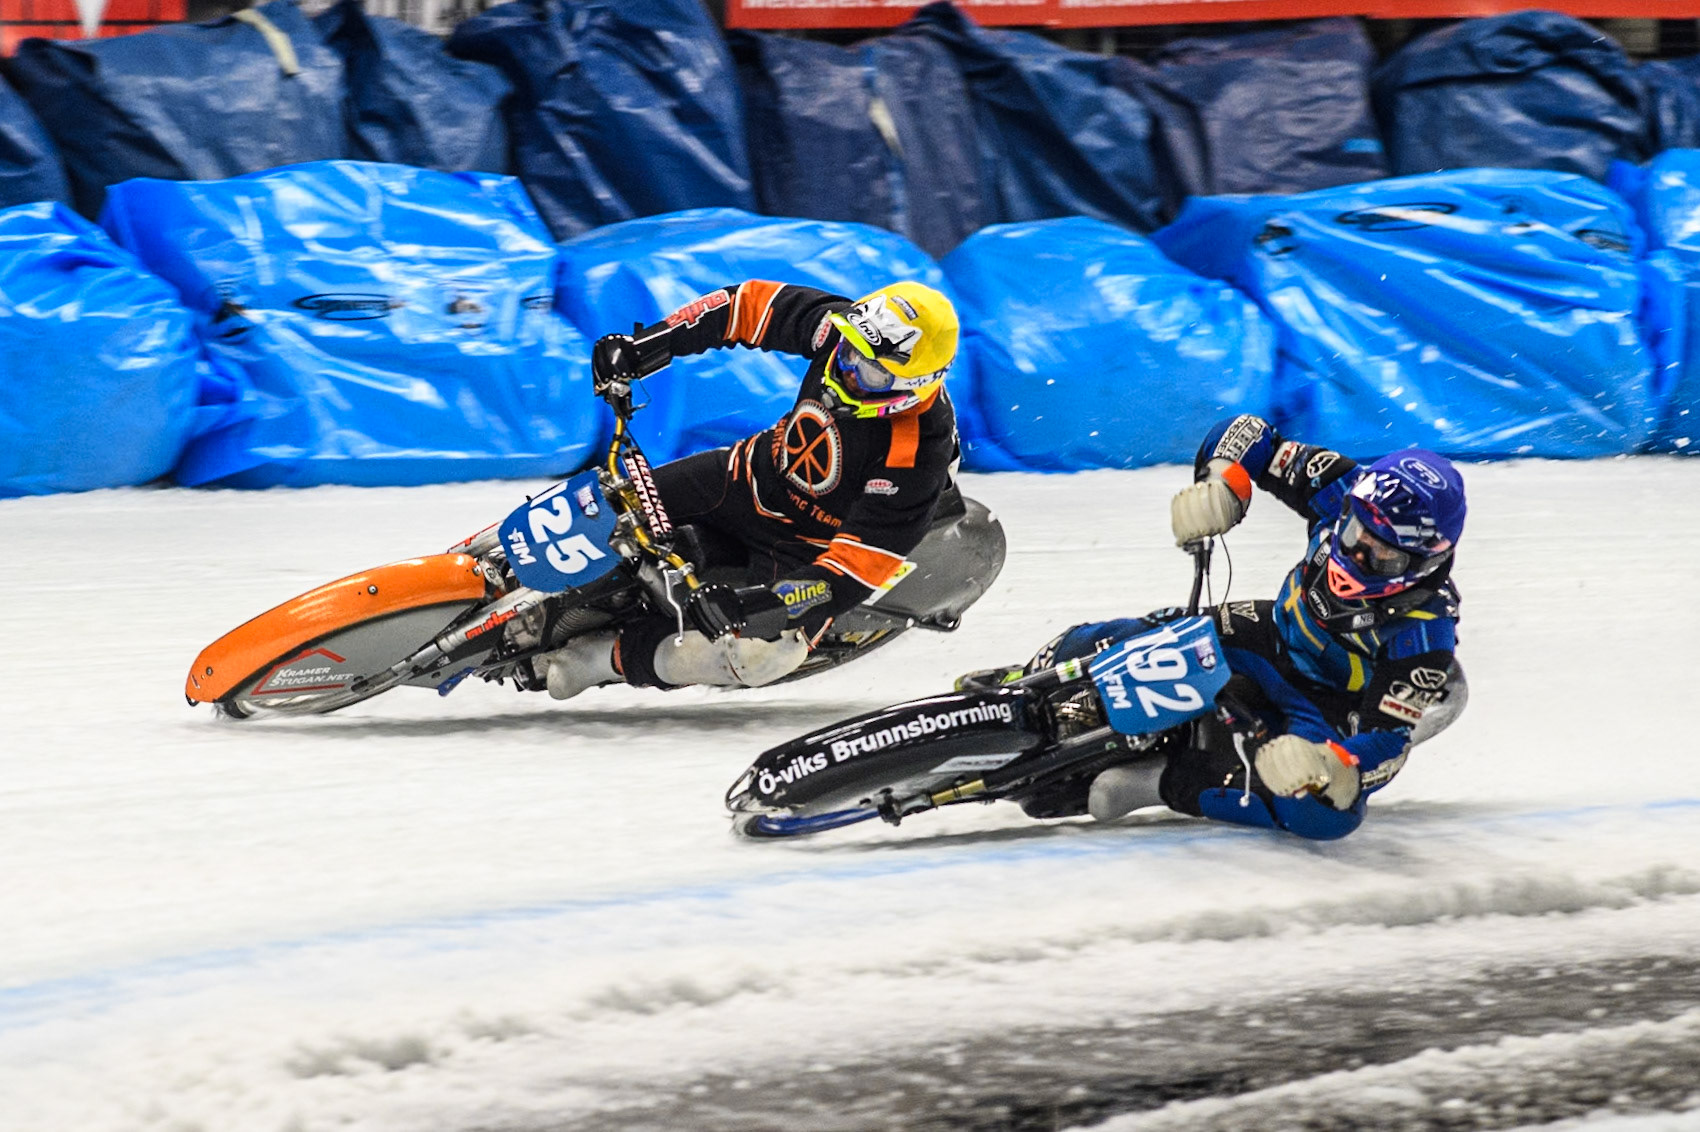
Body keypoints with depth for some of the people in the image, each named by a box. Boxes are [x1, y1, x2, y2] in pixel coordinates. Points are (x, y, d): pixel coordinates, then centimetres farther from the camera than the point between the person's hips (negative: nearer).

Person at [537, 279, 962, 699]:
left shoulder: (915, 458, -35)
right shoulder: (840, 328, -20)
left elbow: (857, 569, -36)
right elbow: (752, 303, -8)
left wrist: (756, 603, -46)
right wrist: (644, 344, -16)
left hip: (809, 549, -6)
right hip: (756, 474, 6)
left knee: (760, 652, -33)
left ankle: (604, 658, -15)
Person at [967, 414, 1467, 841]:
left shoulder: (1424, 633, -32)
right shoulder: (1347, 494, -20)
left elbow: (1385, 743, -33)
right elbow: (1249, 435, -10)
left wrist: (1325, 765, -53)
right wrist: (1220, 484, -31)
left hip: (1333, 717, -5)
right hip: (1272, 643, 5)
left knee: (1328, 811, -39)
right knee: (1107, 643, -10)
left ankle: (1164, 782, -29)